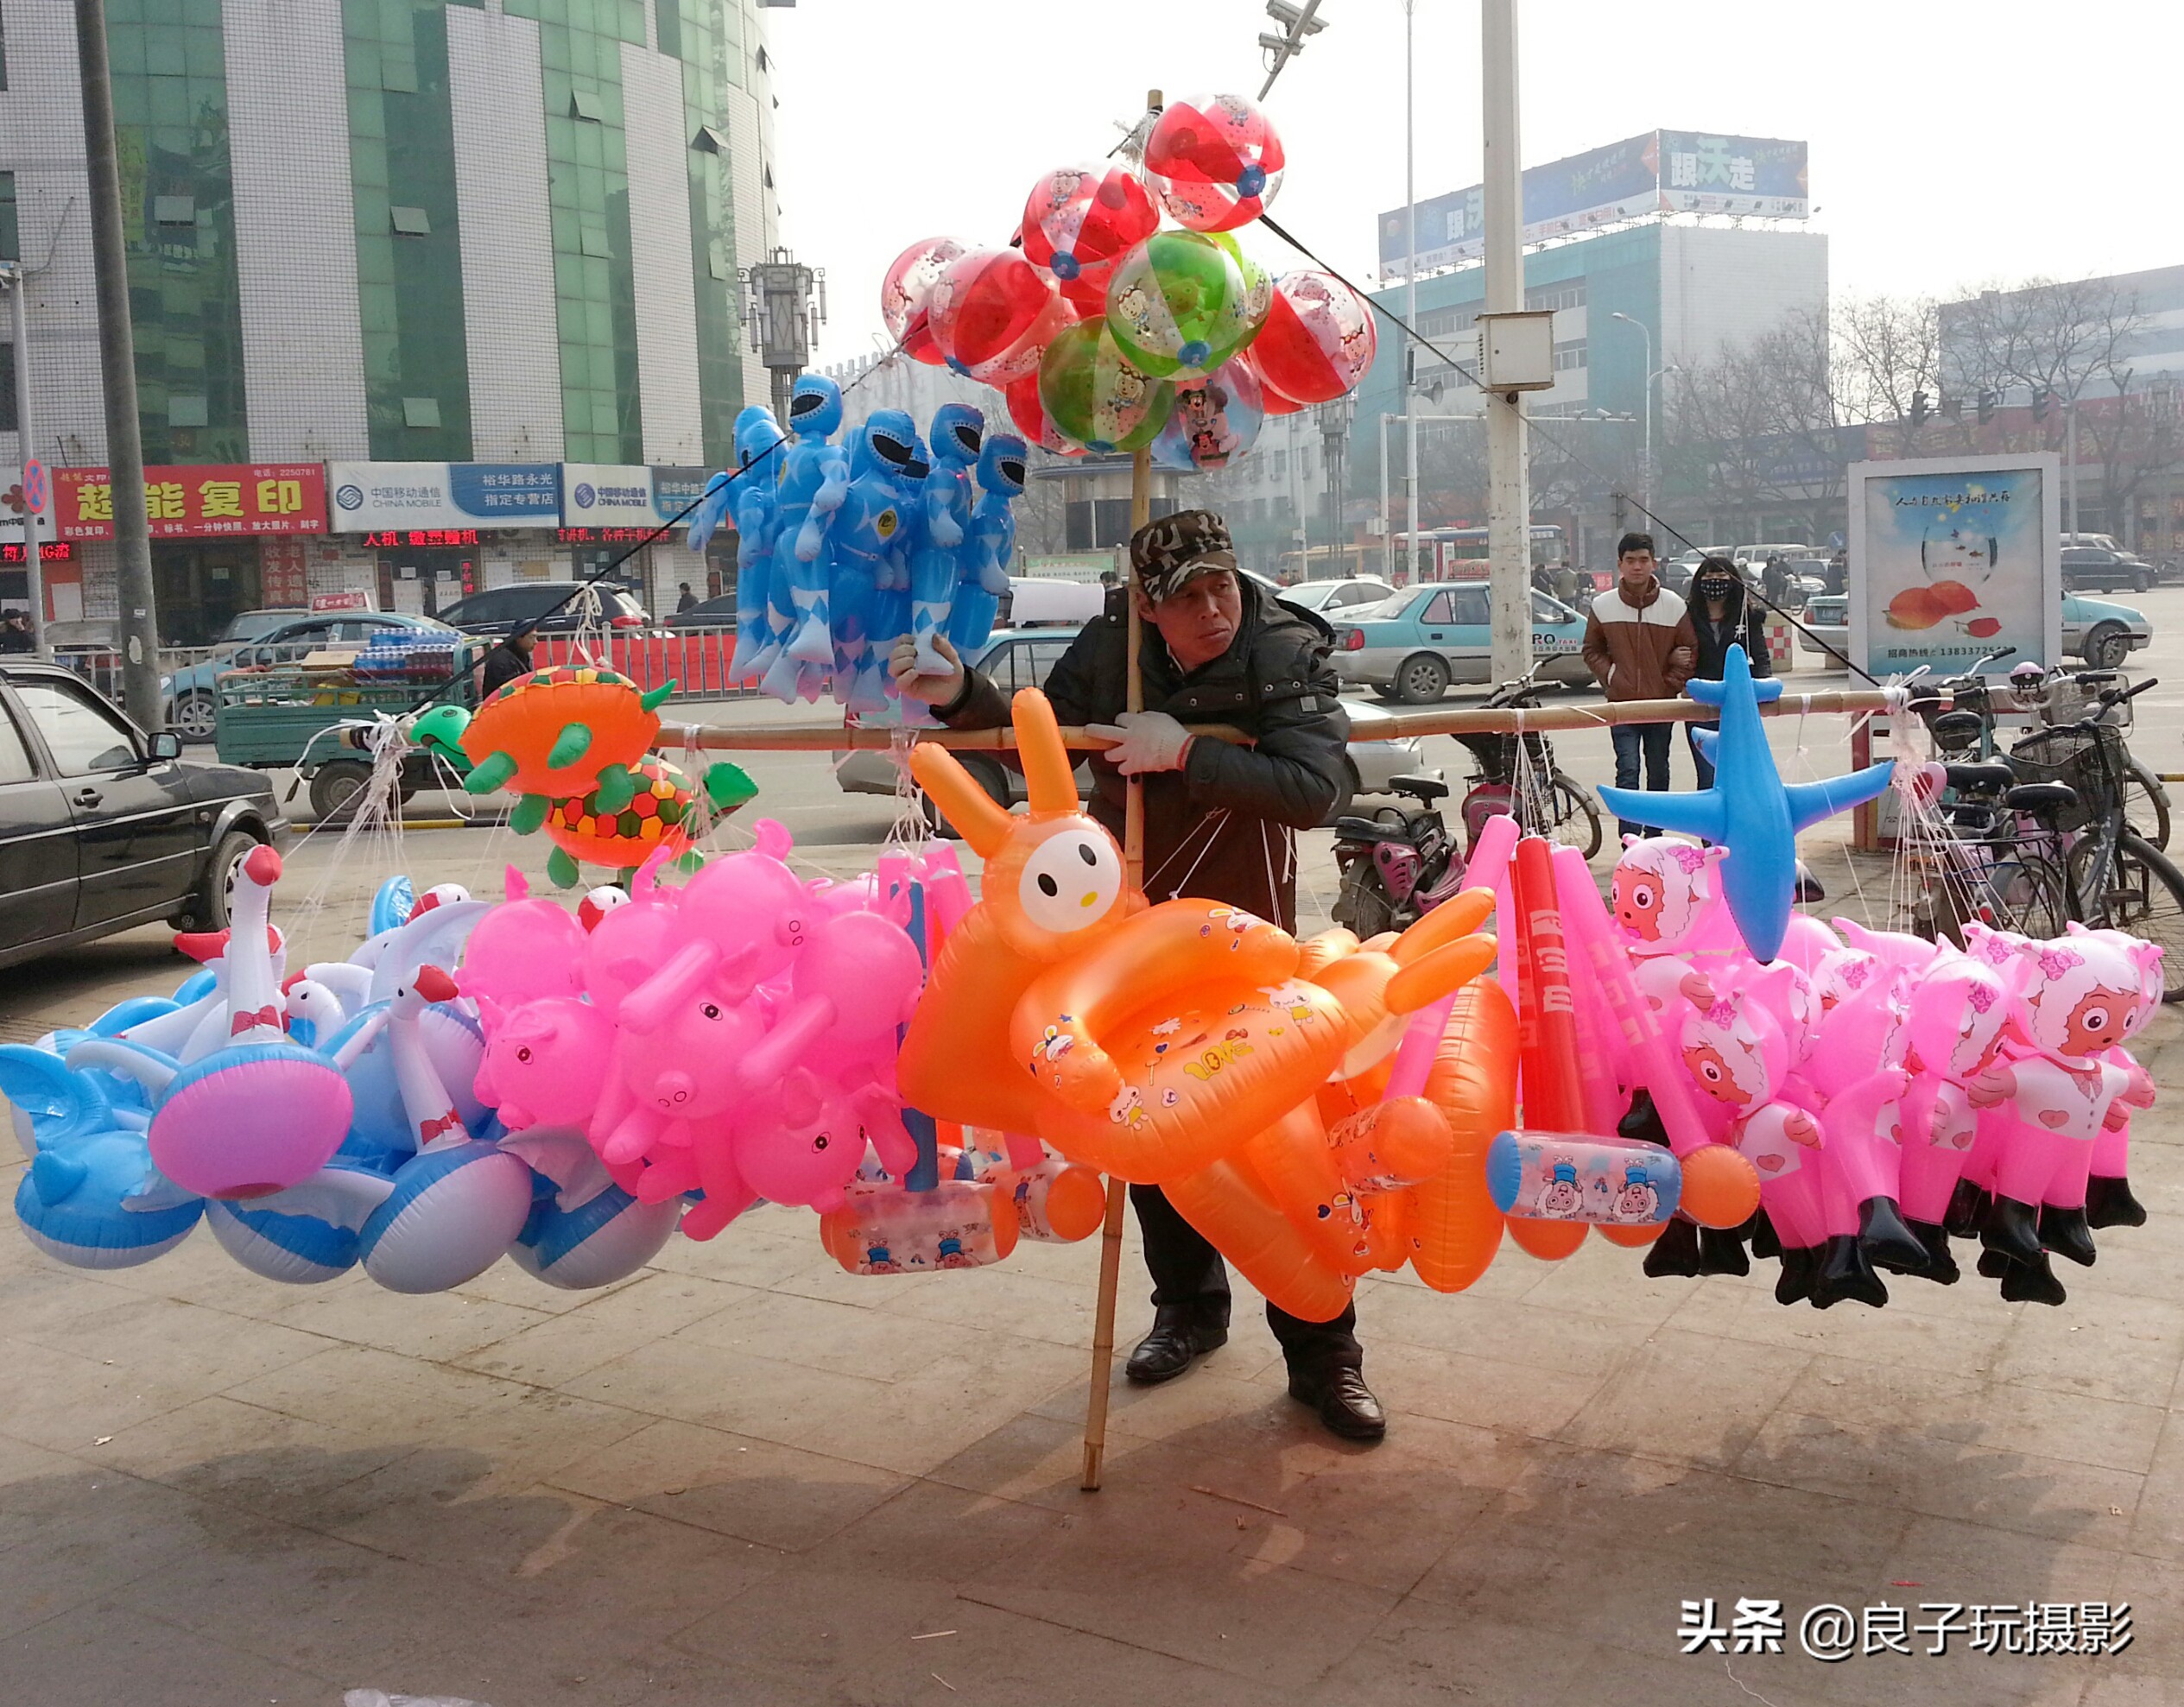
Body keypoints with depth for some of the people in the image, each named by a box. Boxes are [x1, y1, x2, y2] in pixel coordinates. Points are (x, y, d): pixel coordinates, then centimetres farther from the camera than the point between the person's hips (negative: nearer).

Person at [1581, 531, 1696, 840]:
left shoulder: (1674, 605, -2)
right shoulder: (1603, 606, -1)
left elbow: (1690, 649, 6)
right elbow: (1592, 649, 11)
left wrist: (1674, 683, -4)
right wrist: (1609, 675, -4)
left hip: (1661, 703, 1)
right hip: (1621, 704, -1)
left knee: (1659, 773, 12)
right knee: (1627, 771, -10)